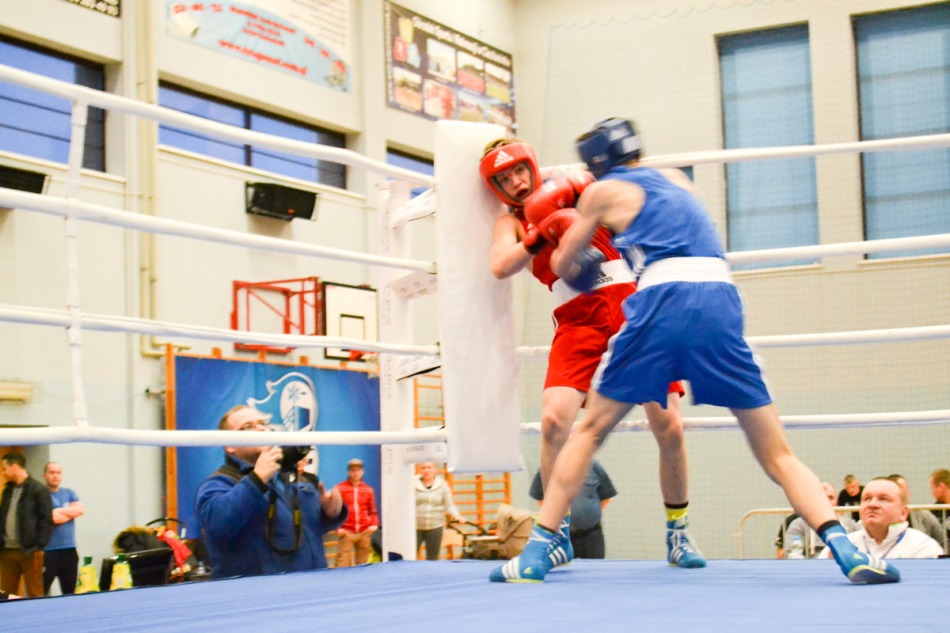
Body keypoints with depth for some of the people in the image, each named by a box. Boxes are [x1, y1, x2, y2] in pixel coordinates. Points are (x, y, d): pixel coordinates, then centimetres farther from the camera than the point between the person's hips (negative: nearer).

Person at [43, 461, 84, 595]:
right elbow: (52, 518, -16)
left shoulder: (69, 493, 16)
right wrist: (71, 512, -2)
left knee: (69, 593, 11)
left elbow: (80, 509, 0)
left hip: (69, 550, 6)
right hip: (48, 551, -6)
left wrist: (59, 511, -7)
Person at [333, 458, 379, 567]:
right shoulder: (339, 489, 1)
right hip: (347, 533, -3)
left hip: (364, 533, 3)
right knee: (342, 564, -10)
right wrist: (338, 528, -9)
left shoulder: (368, 490, 11)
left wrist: (374, 524, 1)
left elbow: (373, 511, 17)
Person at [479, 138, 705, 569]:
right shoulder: (511, 223, 11)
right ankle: (557, 533, -5)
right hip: (578, 322, 0)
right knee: (554, 421, -20)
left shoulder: (577, 184, 13)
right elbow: (500, 267, -8)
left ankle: (678, 534, 14)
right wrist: (541, 235, -21)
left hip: (633, 310, 0)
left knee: (669, 428, -4)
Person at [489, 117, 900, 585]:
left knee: (590, 430, 14)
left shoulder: (603, 192, 17)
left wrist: (568, 241, 50)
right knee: (775, 452, 6)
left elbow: (565, 267, 28)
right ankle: (846, 549, -13)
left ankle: (538, 552, 10)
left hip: (662, 301, -3)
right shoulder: (674, 178, 30)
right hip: (721, 299, 3)